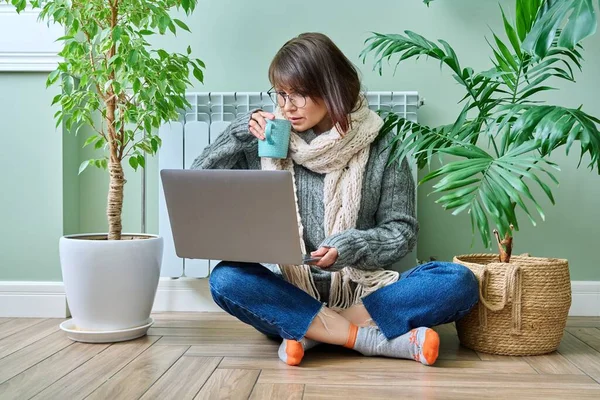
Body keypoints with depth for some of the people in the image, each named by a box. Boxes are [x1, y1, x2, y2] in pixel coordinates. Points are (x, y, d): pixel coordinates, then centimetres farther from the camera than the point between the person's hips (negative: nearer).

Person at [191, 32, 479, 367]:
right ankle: (376, 338, -28)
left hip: (367, 296, -1)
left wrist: (349, 247, -20)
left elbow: (402, 232, -2)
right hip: (294, 297, 1)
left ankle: (311, 332, -25)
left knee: (459, 282, -24)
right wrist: (243, 132, -6)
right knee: (226, 279, -28)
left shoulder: (380, 147, -2)